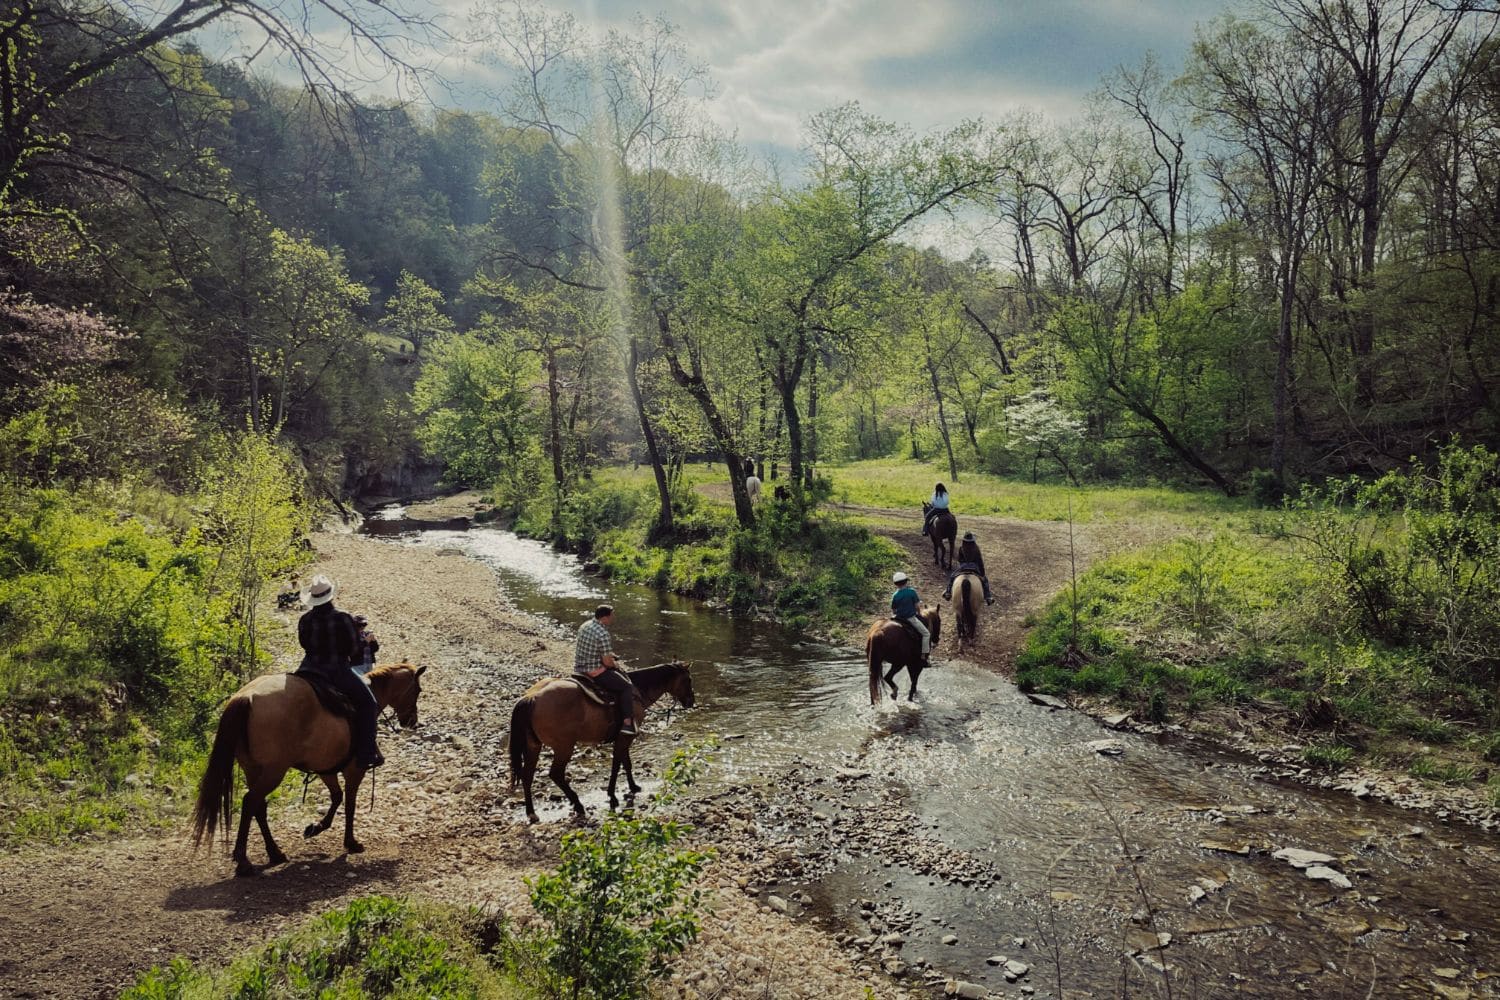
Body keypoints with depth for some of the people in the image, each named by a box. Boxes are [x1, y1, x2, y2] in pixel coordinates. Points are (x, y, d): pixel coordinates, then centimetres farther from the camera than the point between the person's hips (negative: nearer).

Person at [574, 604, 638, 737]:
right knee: (627, 687, 0)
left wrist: (610, 655, 14)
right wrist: (615, 664, 2)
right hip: (595, 672, -10)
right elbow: (607, 661, -21)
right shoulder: (603, 634, -22)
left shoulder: (585, 625, 6)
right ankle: (627, 723, -8)